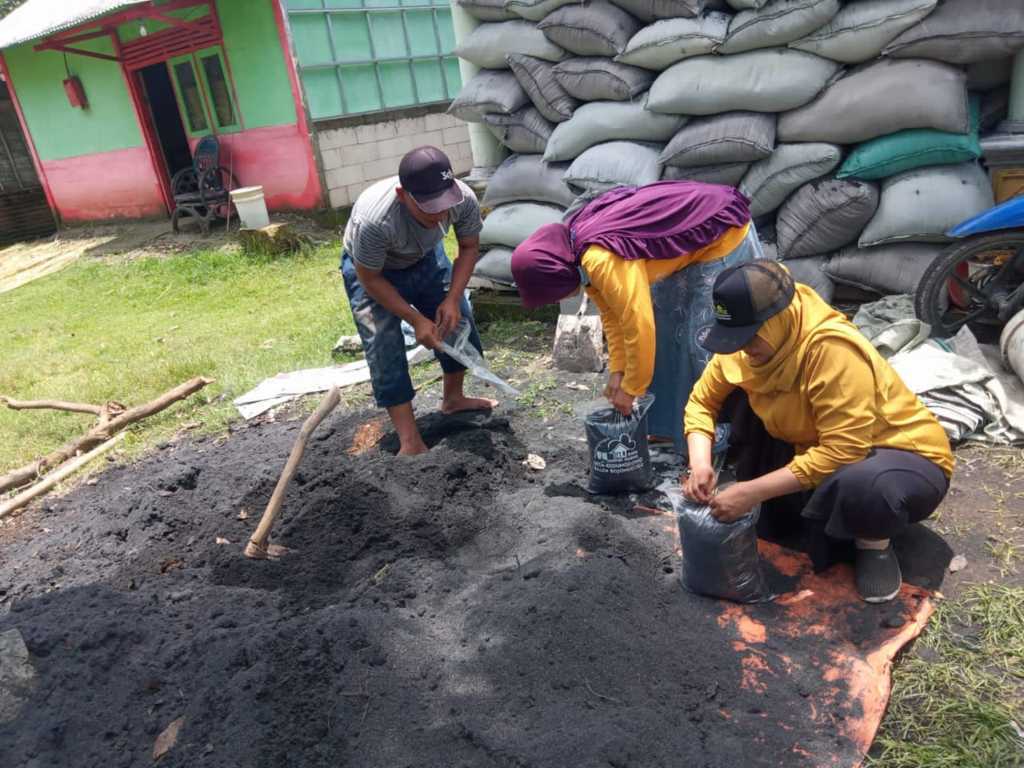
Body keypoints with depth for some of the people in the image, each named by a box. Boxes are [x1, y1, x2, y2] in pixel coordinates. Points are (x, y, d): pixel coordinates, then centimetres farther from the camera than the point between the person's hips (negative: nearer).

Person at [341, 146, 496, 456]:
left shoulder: (464, 198, -31)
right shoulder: (373, 219, -42)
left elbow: (469, 248, -11)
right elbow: (370, 280, -26)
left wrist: (452, 299, -22)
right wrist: (416, 319, -26)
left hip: (426, 259, 5)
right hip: (372, 270, -4)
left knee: (459, 323, 7)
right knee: (385, 351, -13)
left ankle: (453, 398, 32)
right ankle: (411, 444, -8)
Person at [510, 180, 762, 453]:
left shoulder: (602, 259, -33)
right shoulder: (578, 245, -3)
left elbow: (639, 325, -30)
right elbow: (612, 313, 3)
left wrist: (631, 389, -17)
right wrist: (617, 370, 1)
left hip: (724, 236, -9)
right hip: (690, 238, 9)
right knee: (666, 327, 10)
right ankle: (669, 426, 20)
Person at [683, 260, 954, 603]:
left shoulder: (832, 347, -33)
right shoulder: (748, 343, -12)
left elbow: (842, 451, -35)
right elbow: (703, 400, -2)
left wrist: (752, 491, -34)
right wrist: (700, 465, -19)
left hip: (902, 454, -6)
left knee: (864, 487, -41)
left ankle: (874, 543, -5)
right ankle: (779, 511, 1)